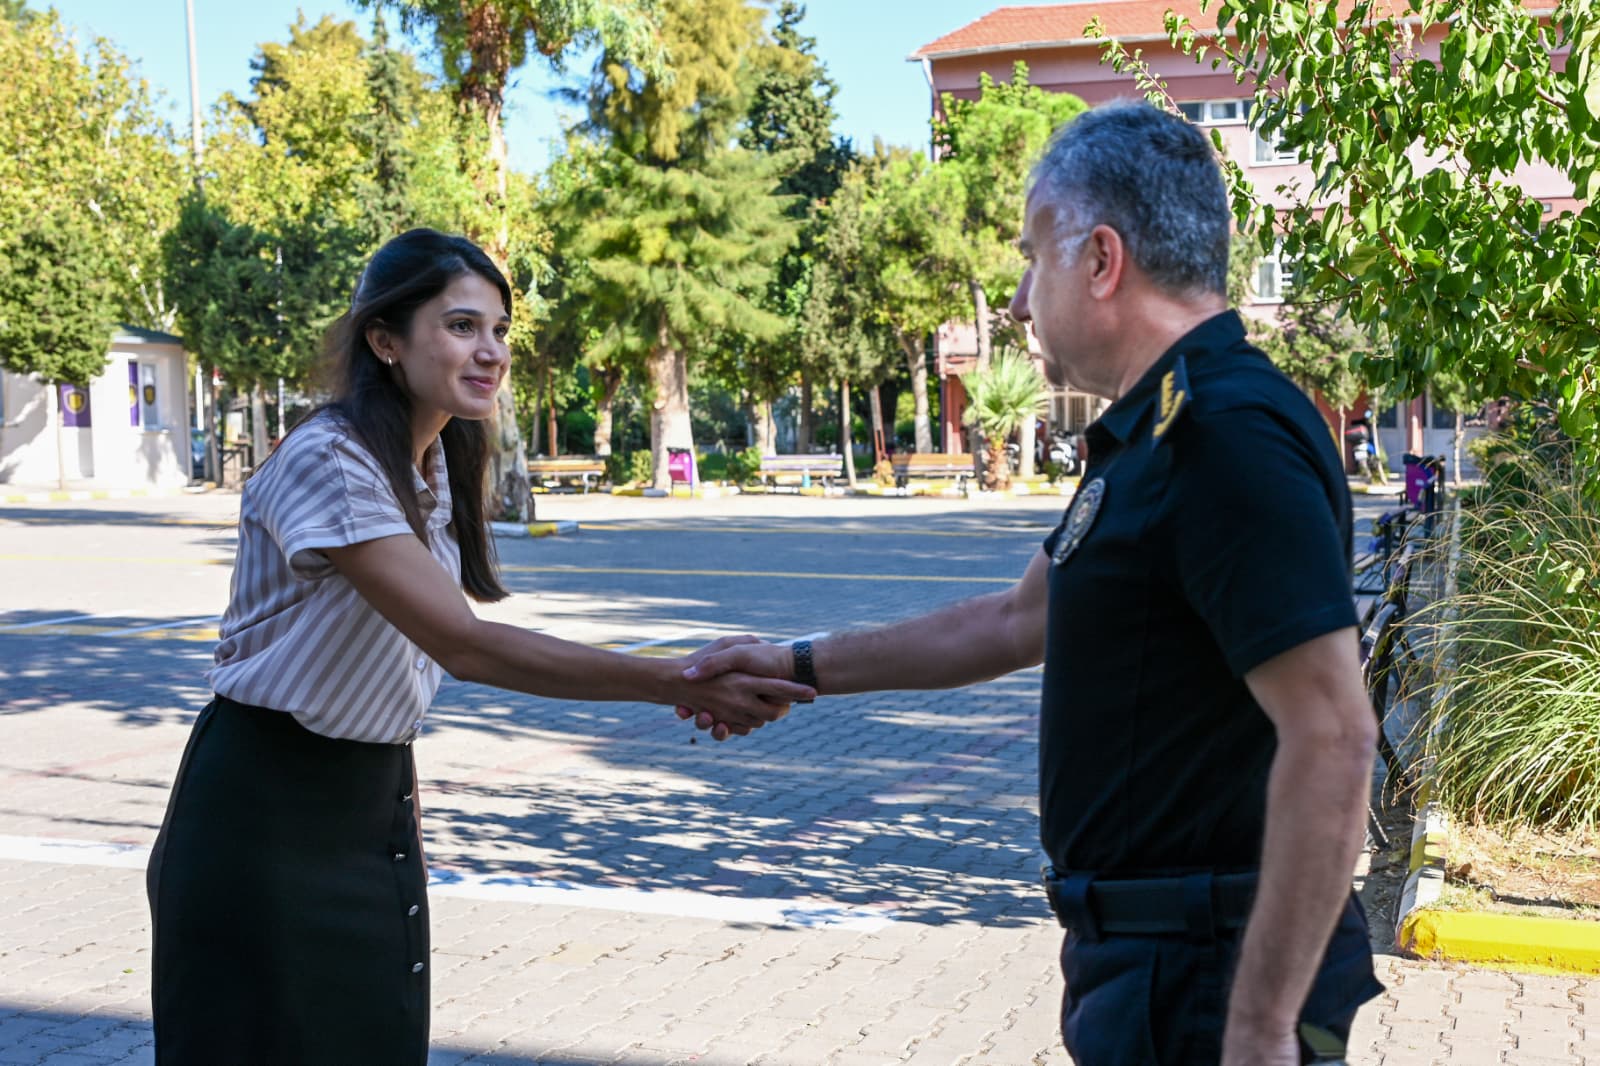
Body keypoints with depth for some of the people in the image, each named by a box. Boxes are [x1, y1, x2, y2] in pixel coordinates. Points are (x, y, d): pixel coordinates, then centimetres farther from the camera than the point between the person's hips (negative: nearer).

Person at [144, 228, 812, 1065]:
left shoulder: (438, 462, 4)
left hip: (374, 799, 8)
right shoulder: (328, 462, -24)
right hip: (267, 808, -8)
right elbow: (466, 646, -32)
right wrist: (676, 683, -37)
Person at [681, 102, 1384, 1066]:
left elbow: (1332, 740, -27)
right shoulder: (1152, 437, 13)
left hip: (1208, 981, -10)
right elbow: (1020, 621, 24)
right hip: (1153, 952, 10)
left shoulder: (1233, 438, -21)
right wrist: (803, 665, 26)